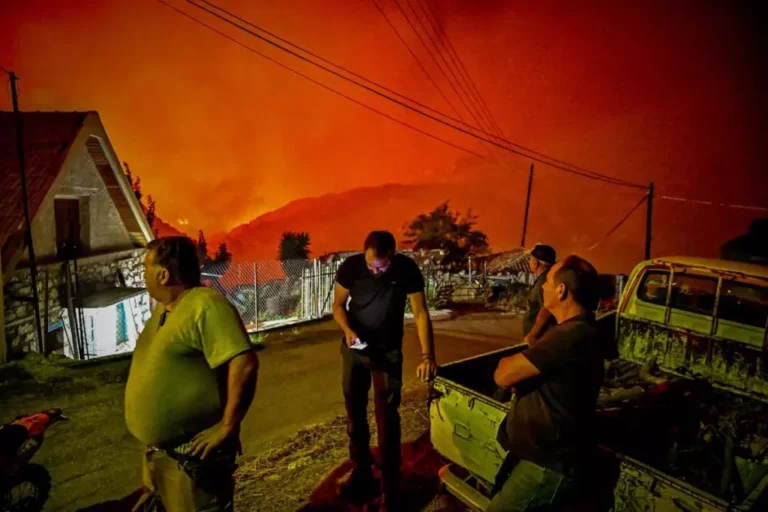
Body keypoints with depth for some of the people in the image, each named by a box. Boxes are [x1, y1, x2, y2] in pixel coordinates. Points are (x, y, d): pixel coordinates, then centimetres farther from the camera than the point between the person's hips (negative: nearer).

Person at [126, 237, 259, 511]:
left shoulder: (206, 306, -23)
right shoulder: (163, 307, 8)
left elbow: (245, 364, -31)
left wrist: (228, 426, -24)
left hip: (192, 453, -9)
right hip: (158, 449, 9)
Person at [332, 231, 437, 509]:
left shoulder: (407, 269, -22)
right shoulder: (351, 266, -18)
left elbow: (420, 313, -19)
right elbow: (338, 304, -6)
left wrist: (427, 356, -27)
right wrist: (347, 330, -25)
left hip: (388, 351, -2)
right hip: (354, 348, 2)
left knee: (387, 416, -3)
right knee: (354, 411, 11)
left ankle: (389, 488, 11)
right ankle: (361, 473, 30)